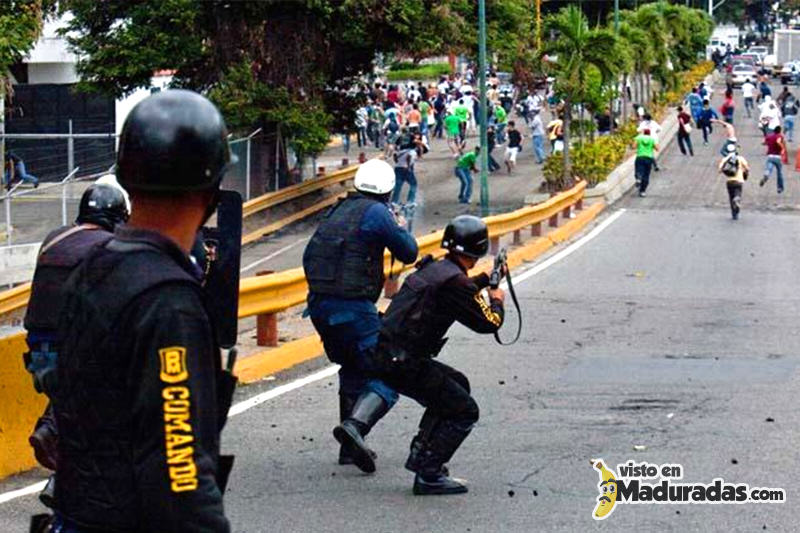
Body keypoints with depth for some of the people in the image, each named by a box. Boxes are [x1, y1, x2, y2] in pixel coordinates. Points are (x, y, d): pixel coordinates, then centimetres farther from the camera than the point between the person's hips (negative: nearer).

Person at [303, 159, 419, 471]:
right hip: (353, 306, -8)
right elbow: (408, 253, 1)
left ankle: (350, 449, 24)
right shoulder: (377, 212, -7)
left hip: (319, 305, 8)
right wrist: (402, 229, 21)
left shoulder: (338, 211, 16)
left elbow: (308, 256, 20)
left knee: (353, 371, 24)